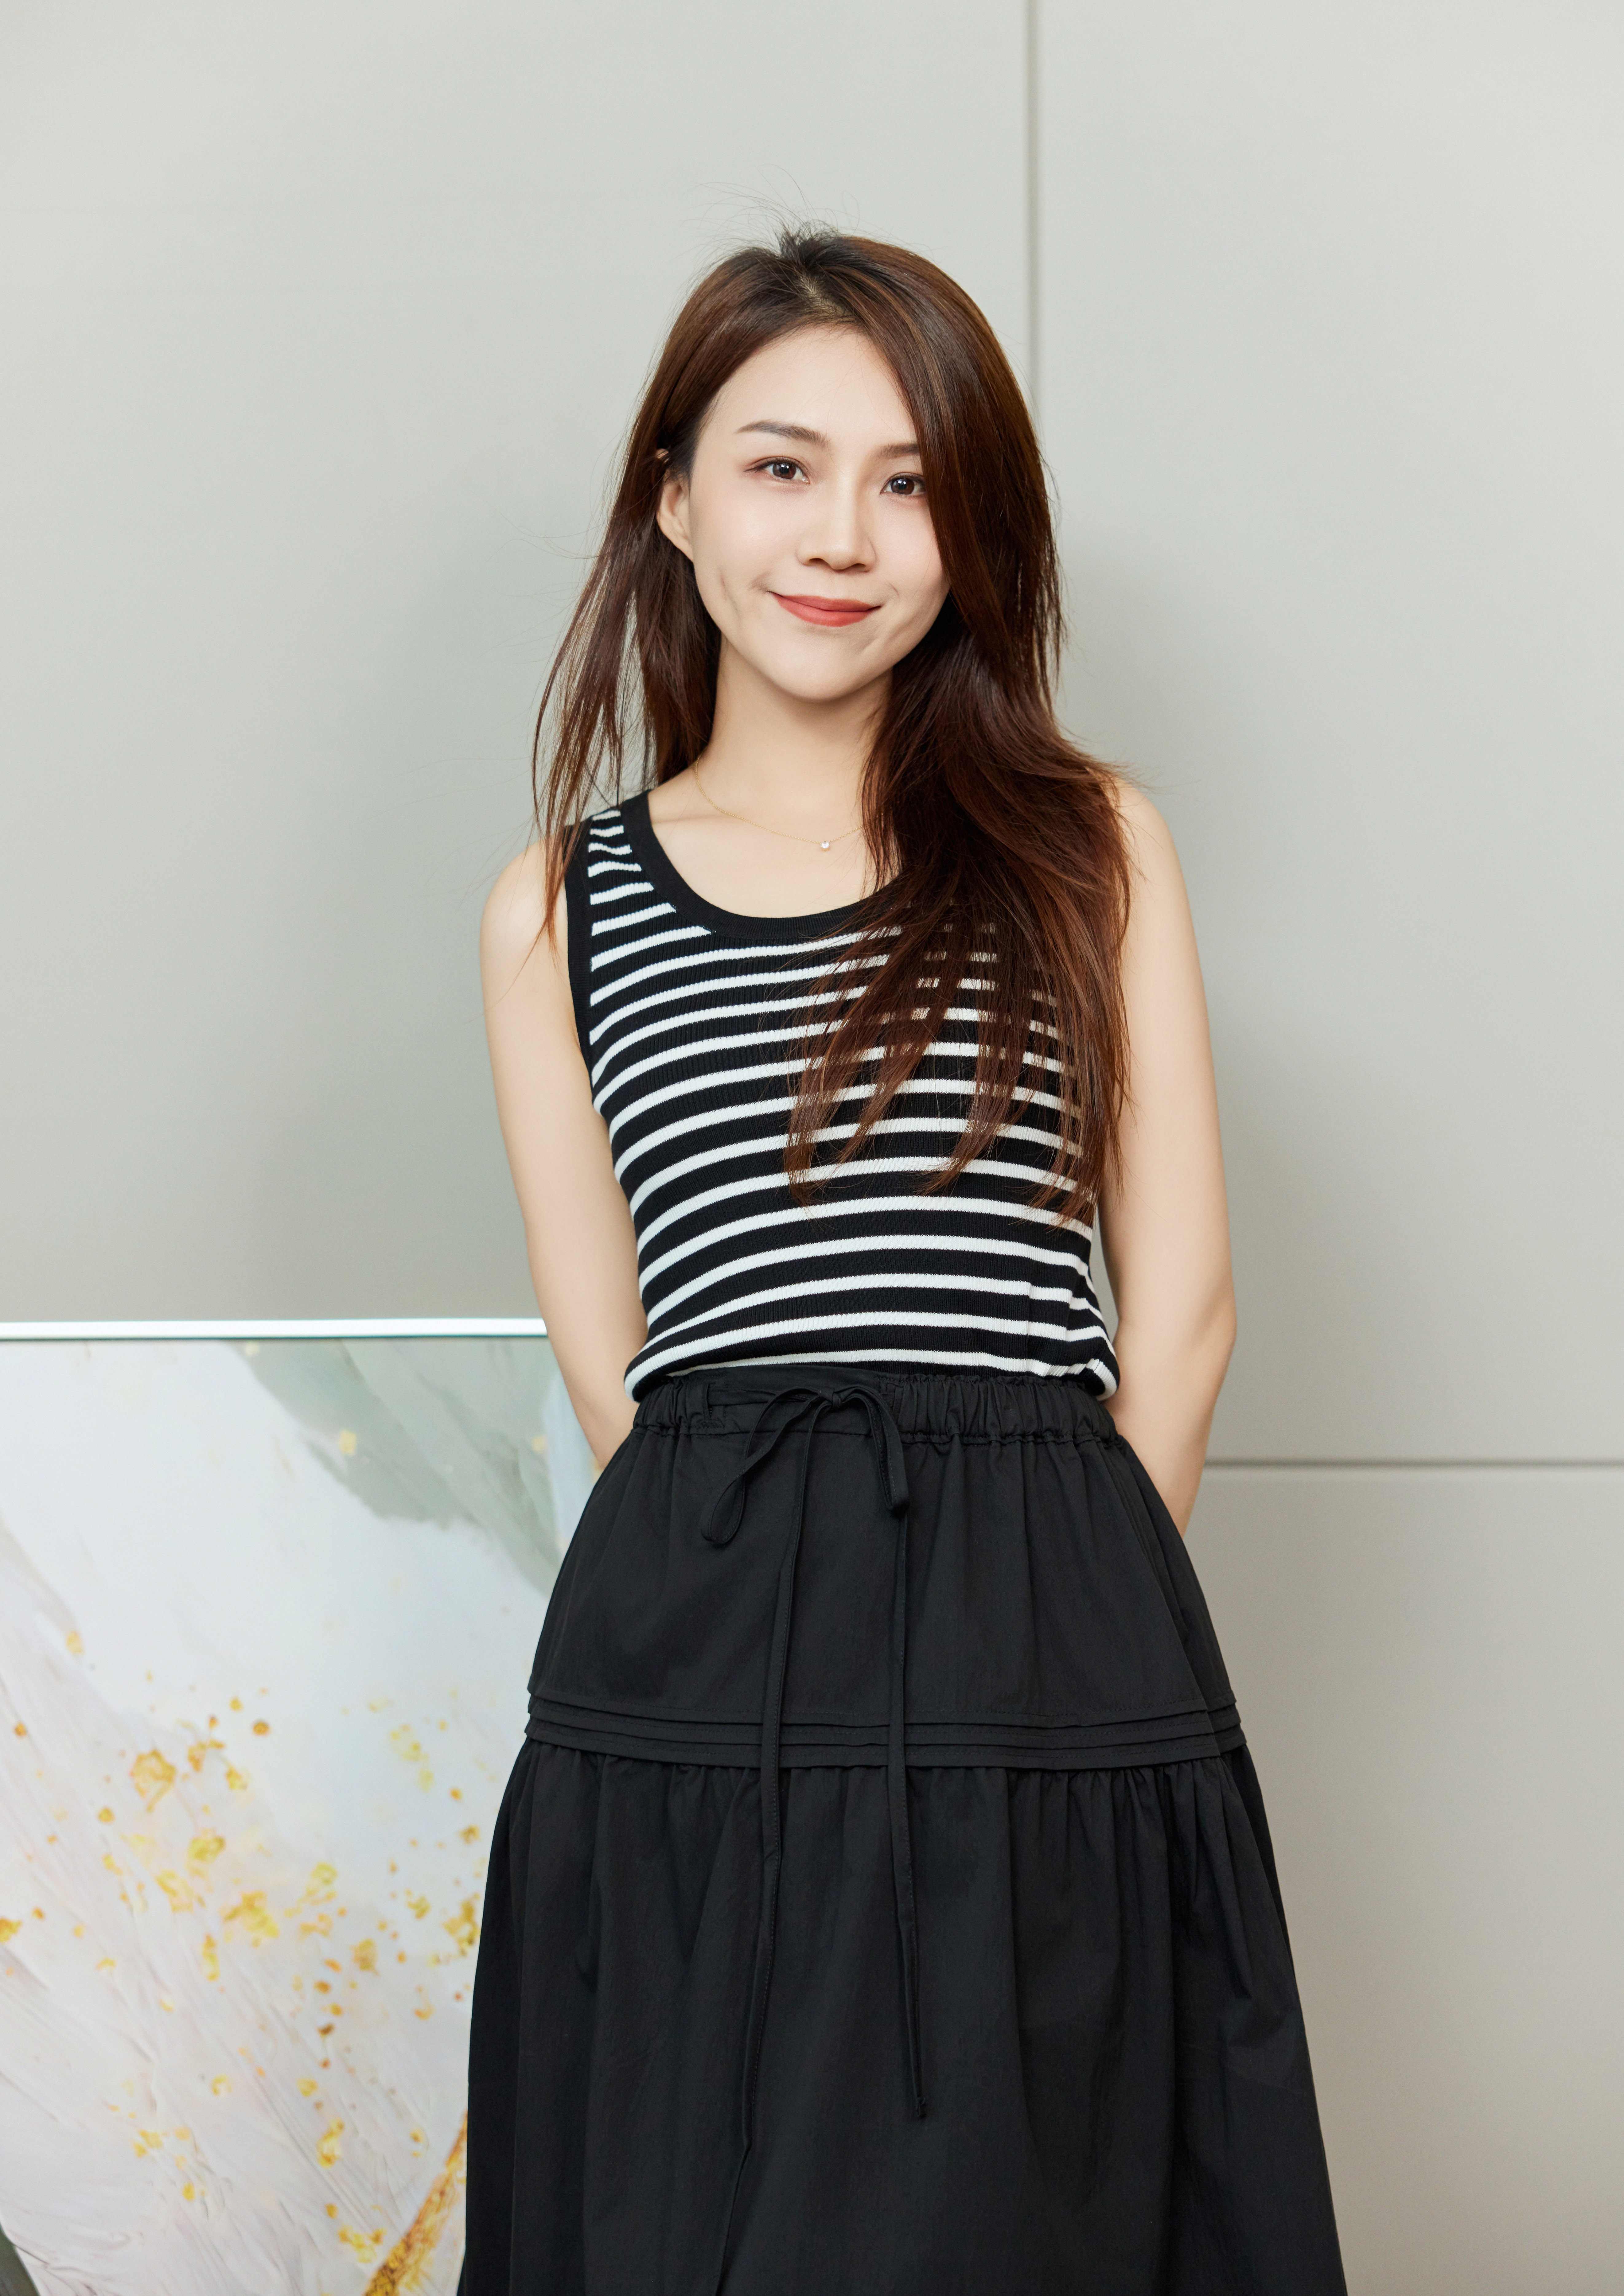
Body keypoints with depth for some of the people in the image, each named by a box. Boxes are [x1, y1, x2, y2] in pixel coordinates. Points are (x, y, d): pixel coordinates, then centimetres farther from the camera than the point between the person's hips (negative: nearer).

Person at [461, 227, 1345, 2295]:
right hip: (690, 1672, 0)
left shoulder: (1090, 849, 10)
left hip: (1057, 1685, 0)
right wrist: (773, 1616, 0)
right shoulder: (560, 906, 11)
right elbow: (615, 1365, 7)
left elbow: (1177, 1310, 7)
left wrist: (1047, 1632, 2)